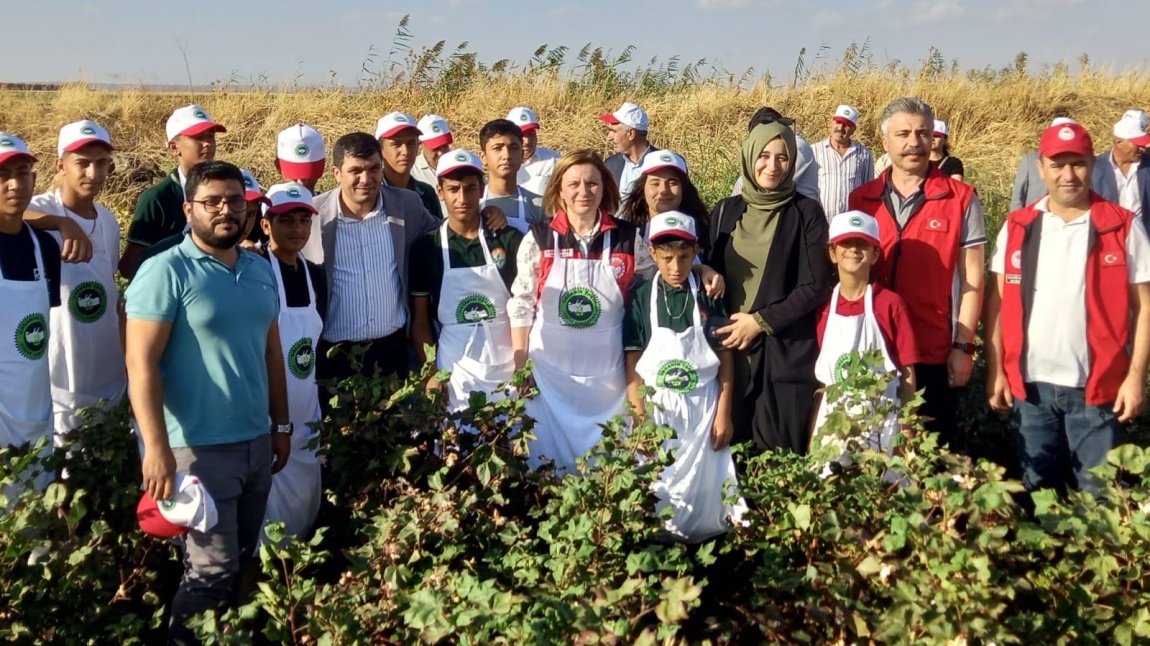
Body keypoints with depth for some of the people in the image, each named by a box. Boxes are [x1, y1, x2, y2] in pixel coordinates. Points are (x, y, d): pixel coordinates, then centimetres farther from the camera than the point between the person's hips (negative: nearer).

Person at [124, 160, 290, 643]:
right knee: (212, 572, -1)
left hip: (256, 442, 7)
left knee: (242, 563, 15)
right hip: (198, 448, -6)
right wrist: (157, 448, -21)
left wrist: (281, 425, 16)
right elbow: (141, 364, -16)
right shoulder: (166, 272, -11)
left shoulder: (260, 270, 9)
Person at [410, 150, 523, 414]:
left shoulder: (510, 240, 1)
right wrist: (431, 374, -2)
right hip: (453, 375, 0)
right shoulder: (426, 248, 2)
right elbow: (420, 321, 5)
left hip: (509, 371, 0)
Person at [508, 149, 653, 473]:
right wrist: (519, 367, -2)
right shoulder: (538, 239, -4)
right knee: (548, 460, 6)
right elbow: (520, 305, -1)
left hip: (607, 371, 1)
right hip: (548, 369, -1)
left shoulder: (629, 238, -1)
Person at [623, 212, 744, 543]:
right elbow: (632, 362, -3)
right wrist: (639, 416, -8)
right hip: (656, 408, 0)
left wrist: (723, 414, -3)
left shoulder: (708, 297, -1)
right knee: (656, 484, 5)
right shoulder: (641, 297, -2)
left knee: (702, 484, 4)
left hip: (703, 408, 0)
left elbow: (725, 358, 1)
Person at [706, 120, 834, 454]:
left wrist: (761, 321, -10)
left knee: (786, 453, 0)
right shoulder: (726, 211, 9)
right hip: (733, 347, 3)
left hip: (788, 352, -3)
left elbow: (816, 286, -6)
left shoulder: (806, 212, -2)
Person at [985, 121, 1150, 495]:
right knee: (1036, 490, 14)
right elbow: (998, 301, 5)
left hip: (1096, 387, -2)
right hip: (1030, 385, 2)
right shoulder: (1017, 227, 4)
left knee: (1098, 493, 6)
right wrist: (995, 371, 1)